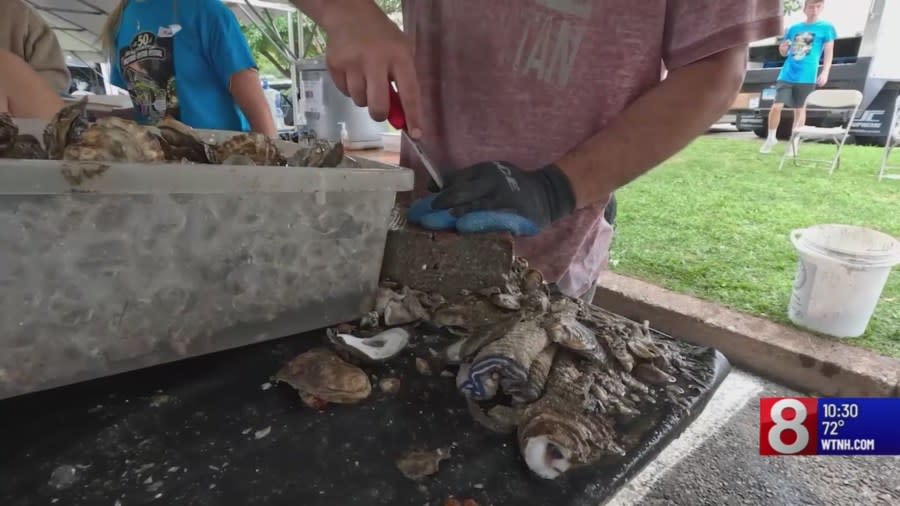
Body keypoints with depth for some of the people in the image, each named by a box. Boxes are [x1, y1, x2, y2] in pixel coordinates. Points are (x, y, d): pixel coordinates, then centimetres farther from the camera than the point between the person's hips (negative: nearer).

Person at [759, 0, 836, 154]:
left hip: (806, 77, -2)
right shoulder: (794, 29, 13)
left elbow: (829, 52, 1)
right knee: (776, 106, -9)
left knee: (800, 109, 3)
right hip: (787, 75, 2)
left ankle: (794, 143, 11)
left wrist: (825, 72, -11)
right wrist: (782, 47, -5)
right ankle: (771, 138, 10)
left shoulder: (826, 28, 5)